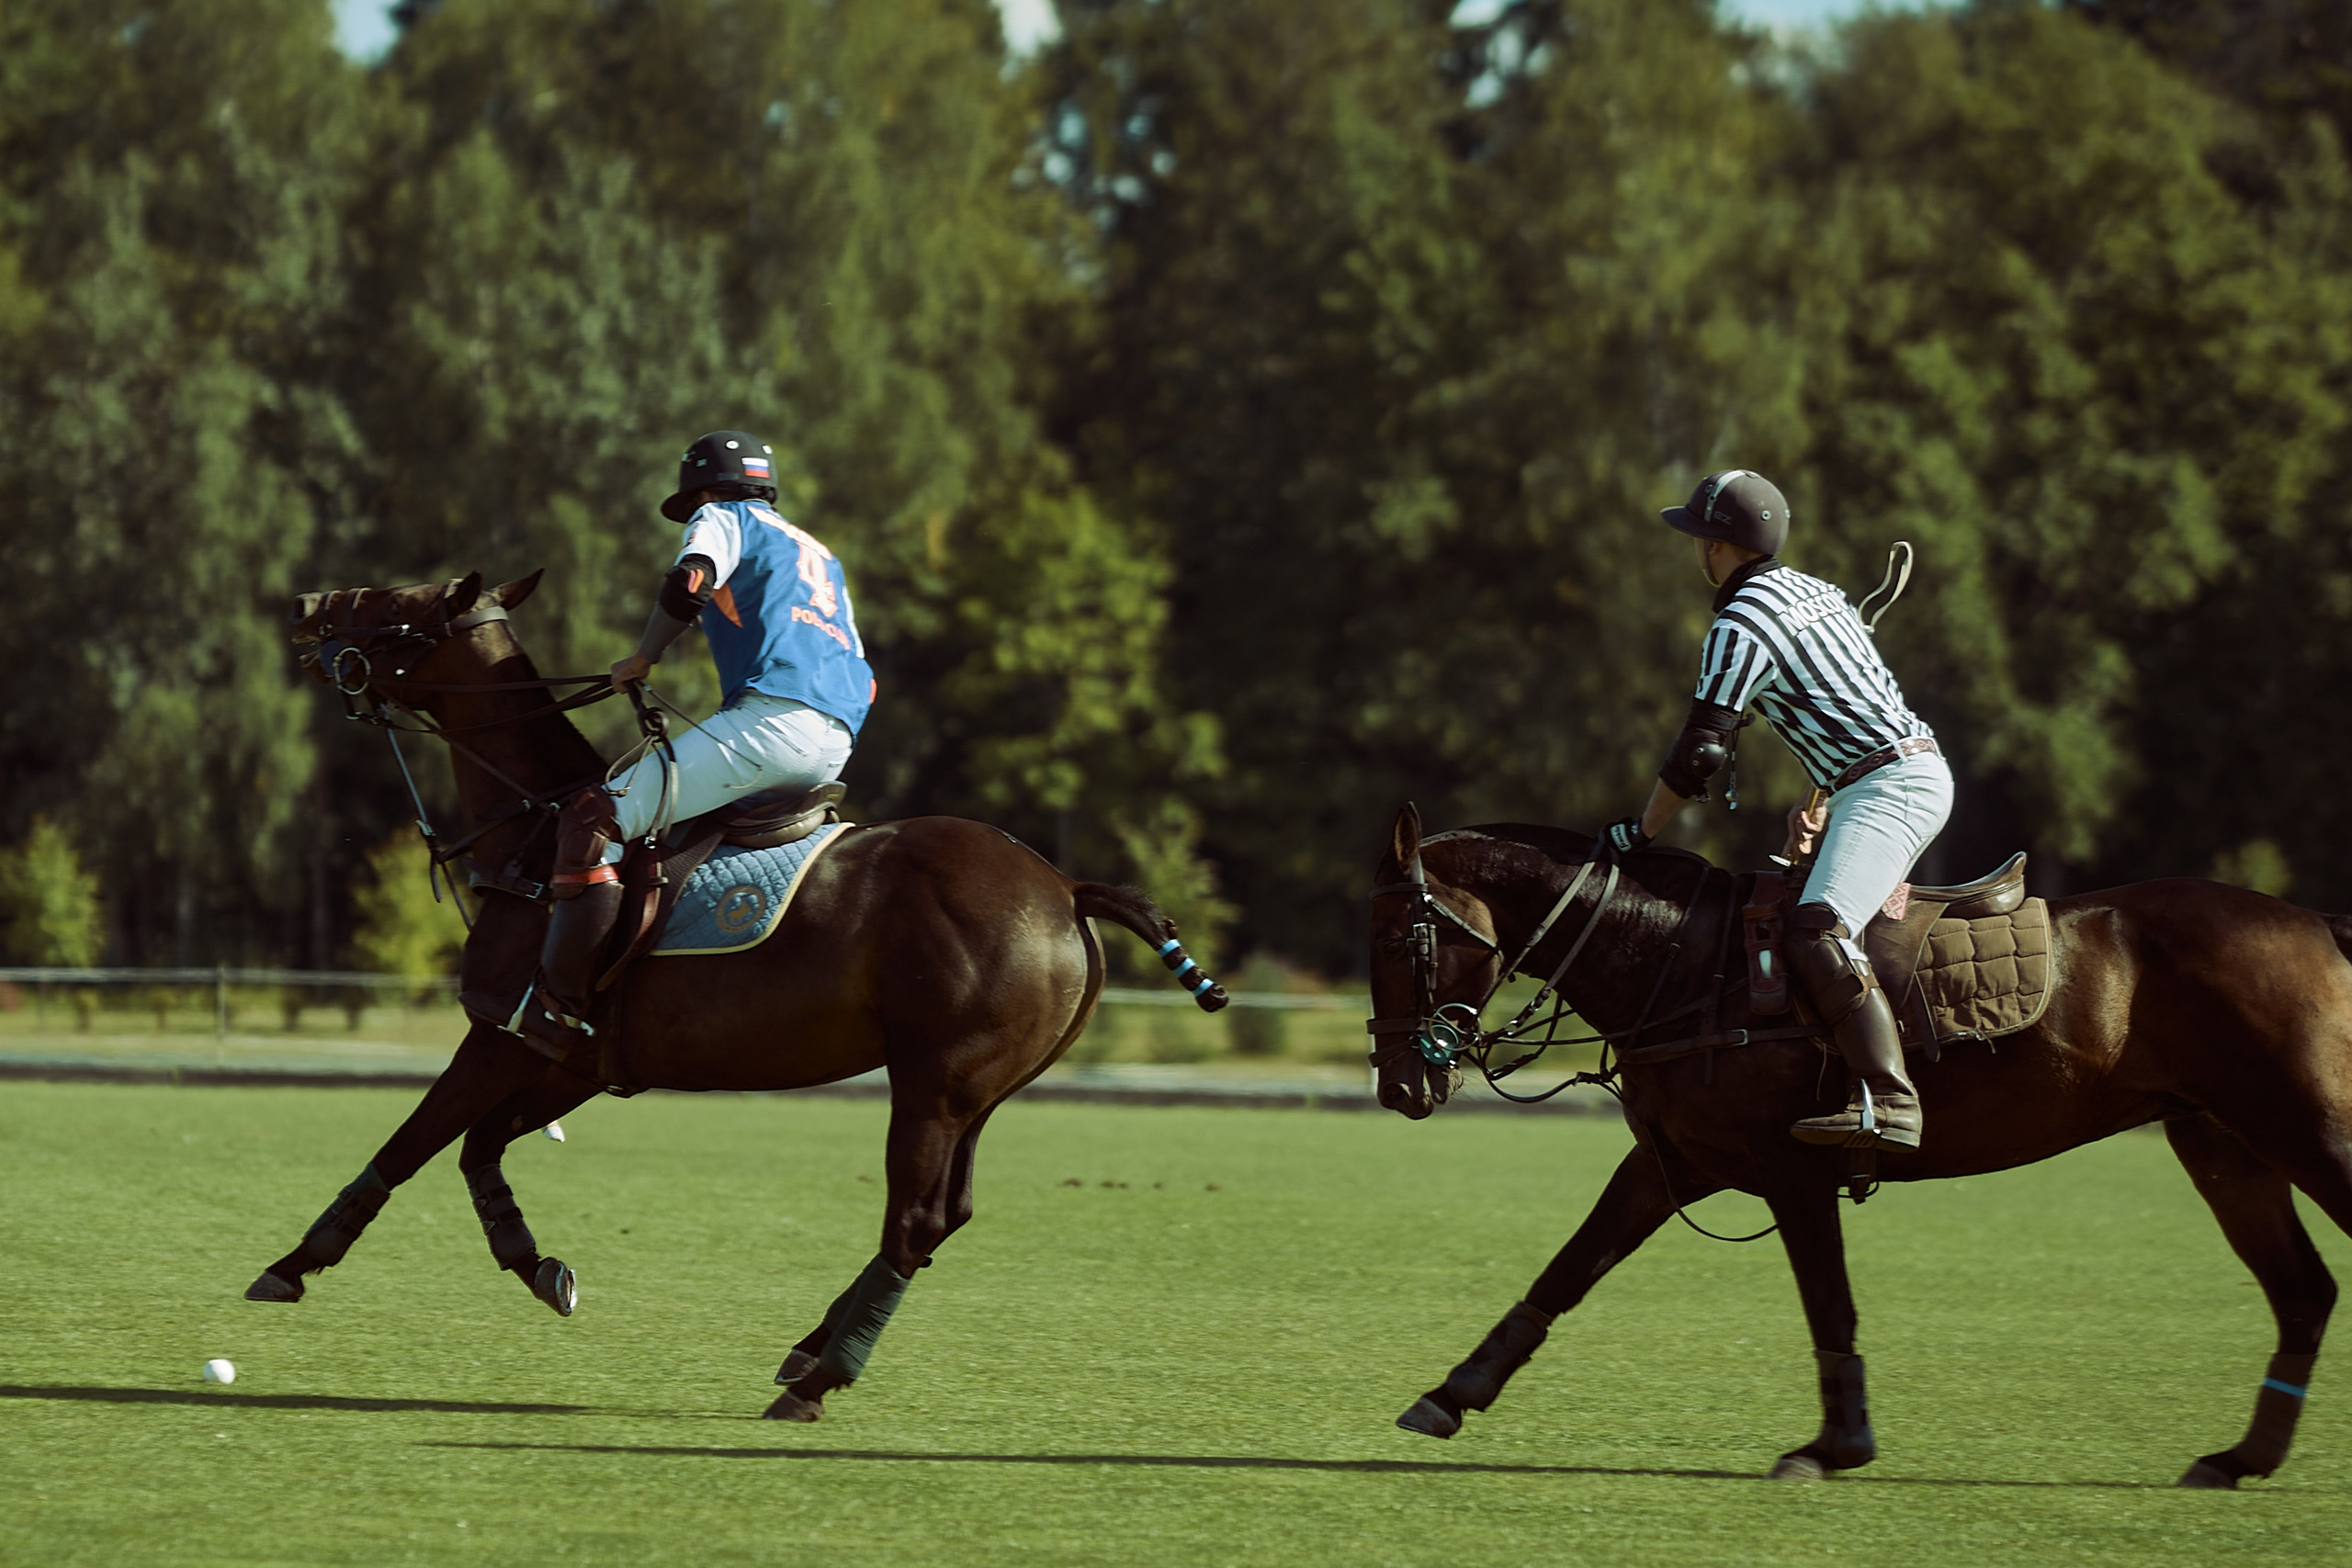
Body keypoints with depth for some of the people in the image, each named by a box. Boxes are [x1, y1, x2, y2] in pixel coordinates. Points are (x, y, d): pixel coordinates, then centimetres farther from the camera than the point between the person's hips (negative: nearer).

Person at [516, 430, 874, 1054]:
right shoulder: (819, 555, 36)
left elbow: (688, 583, -11)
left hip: (771, 716, -9)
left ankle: (558, 1008, -24)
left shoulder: (724, 519, 13)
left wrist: (640, 660, 3)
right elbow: (863, 679, 32)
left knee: (596, 819, -13)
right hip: (834, 748, 9)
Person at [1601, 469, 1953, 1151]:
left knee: (1819, 936, -26)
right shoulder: (1816, 591, 20)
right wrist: (1816, 806, 28)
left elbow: (1700, 752, -10)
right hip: (1919, 768, 10)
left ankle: (1888, 1102, -40)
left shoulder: (1740, 625, -9)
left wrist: (1640, 832, 2)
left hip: (1888, 787, -10)